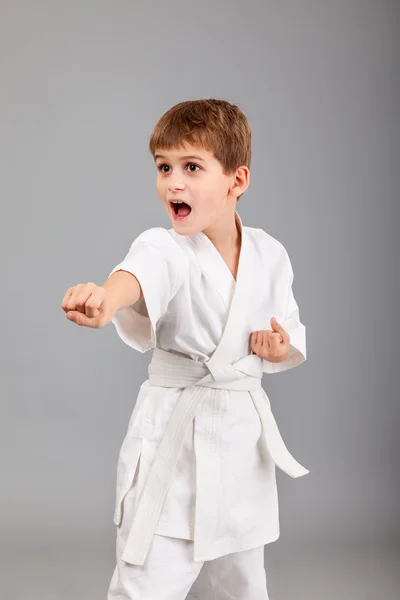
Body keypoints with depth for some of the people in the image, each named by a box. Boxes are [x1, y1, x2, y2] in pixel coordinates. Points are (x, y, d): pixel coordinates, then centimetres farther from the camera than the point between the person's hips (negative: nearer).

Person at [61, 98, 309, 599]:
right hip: (174, 438, -4)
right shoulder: (166, 248, -13)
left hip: (244, 435, 4)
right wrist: (105, 297, -61)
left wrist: (281, 348, -9)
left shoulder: (269, 255, 0)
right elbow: (142, 275, -38)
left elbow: (291, 331, 15)